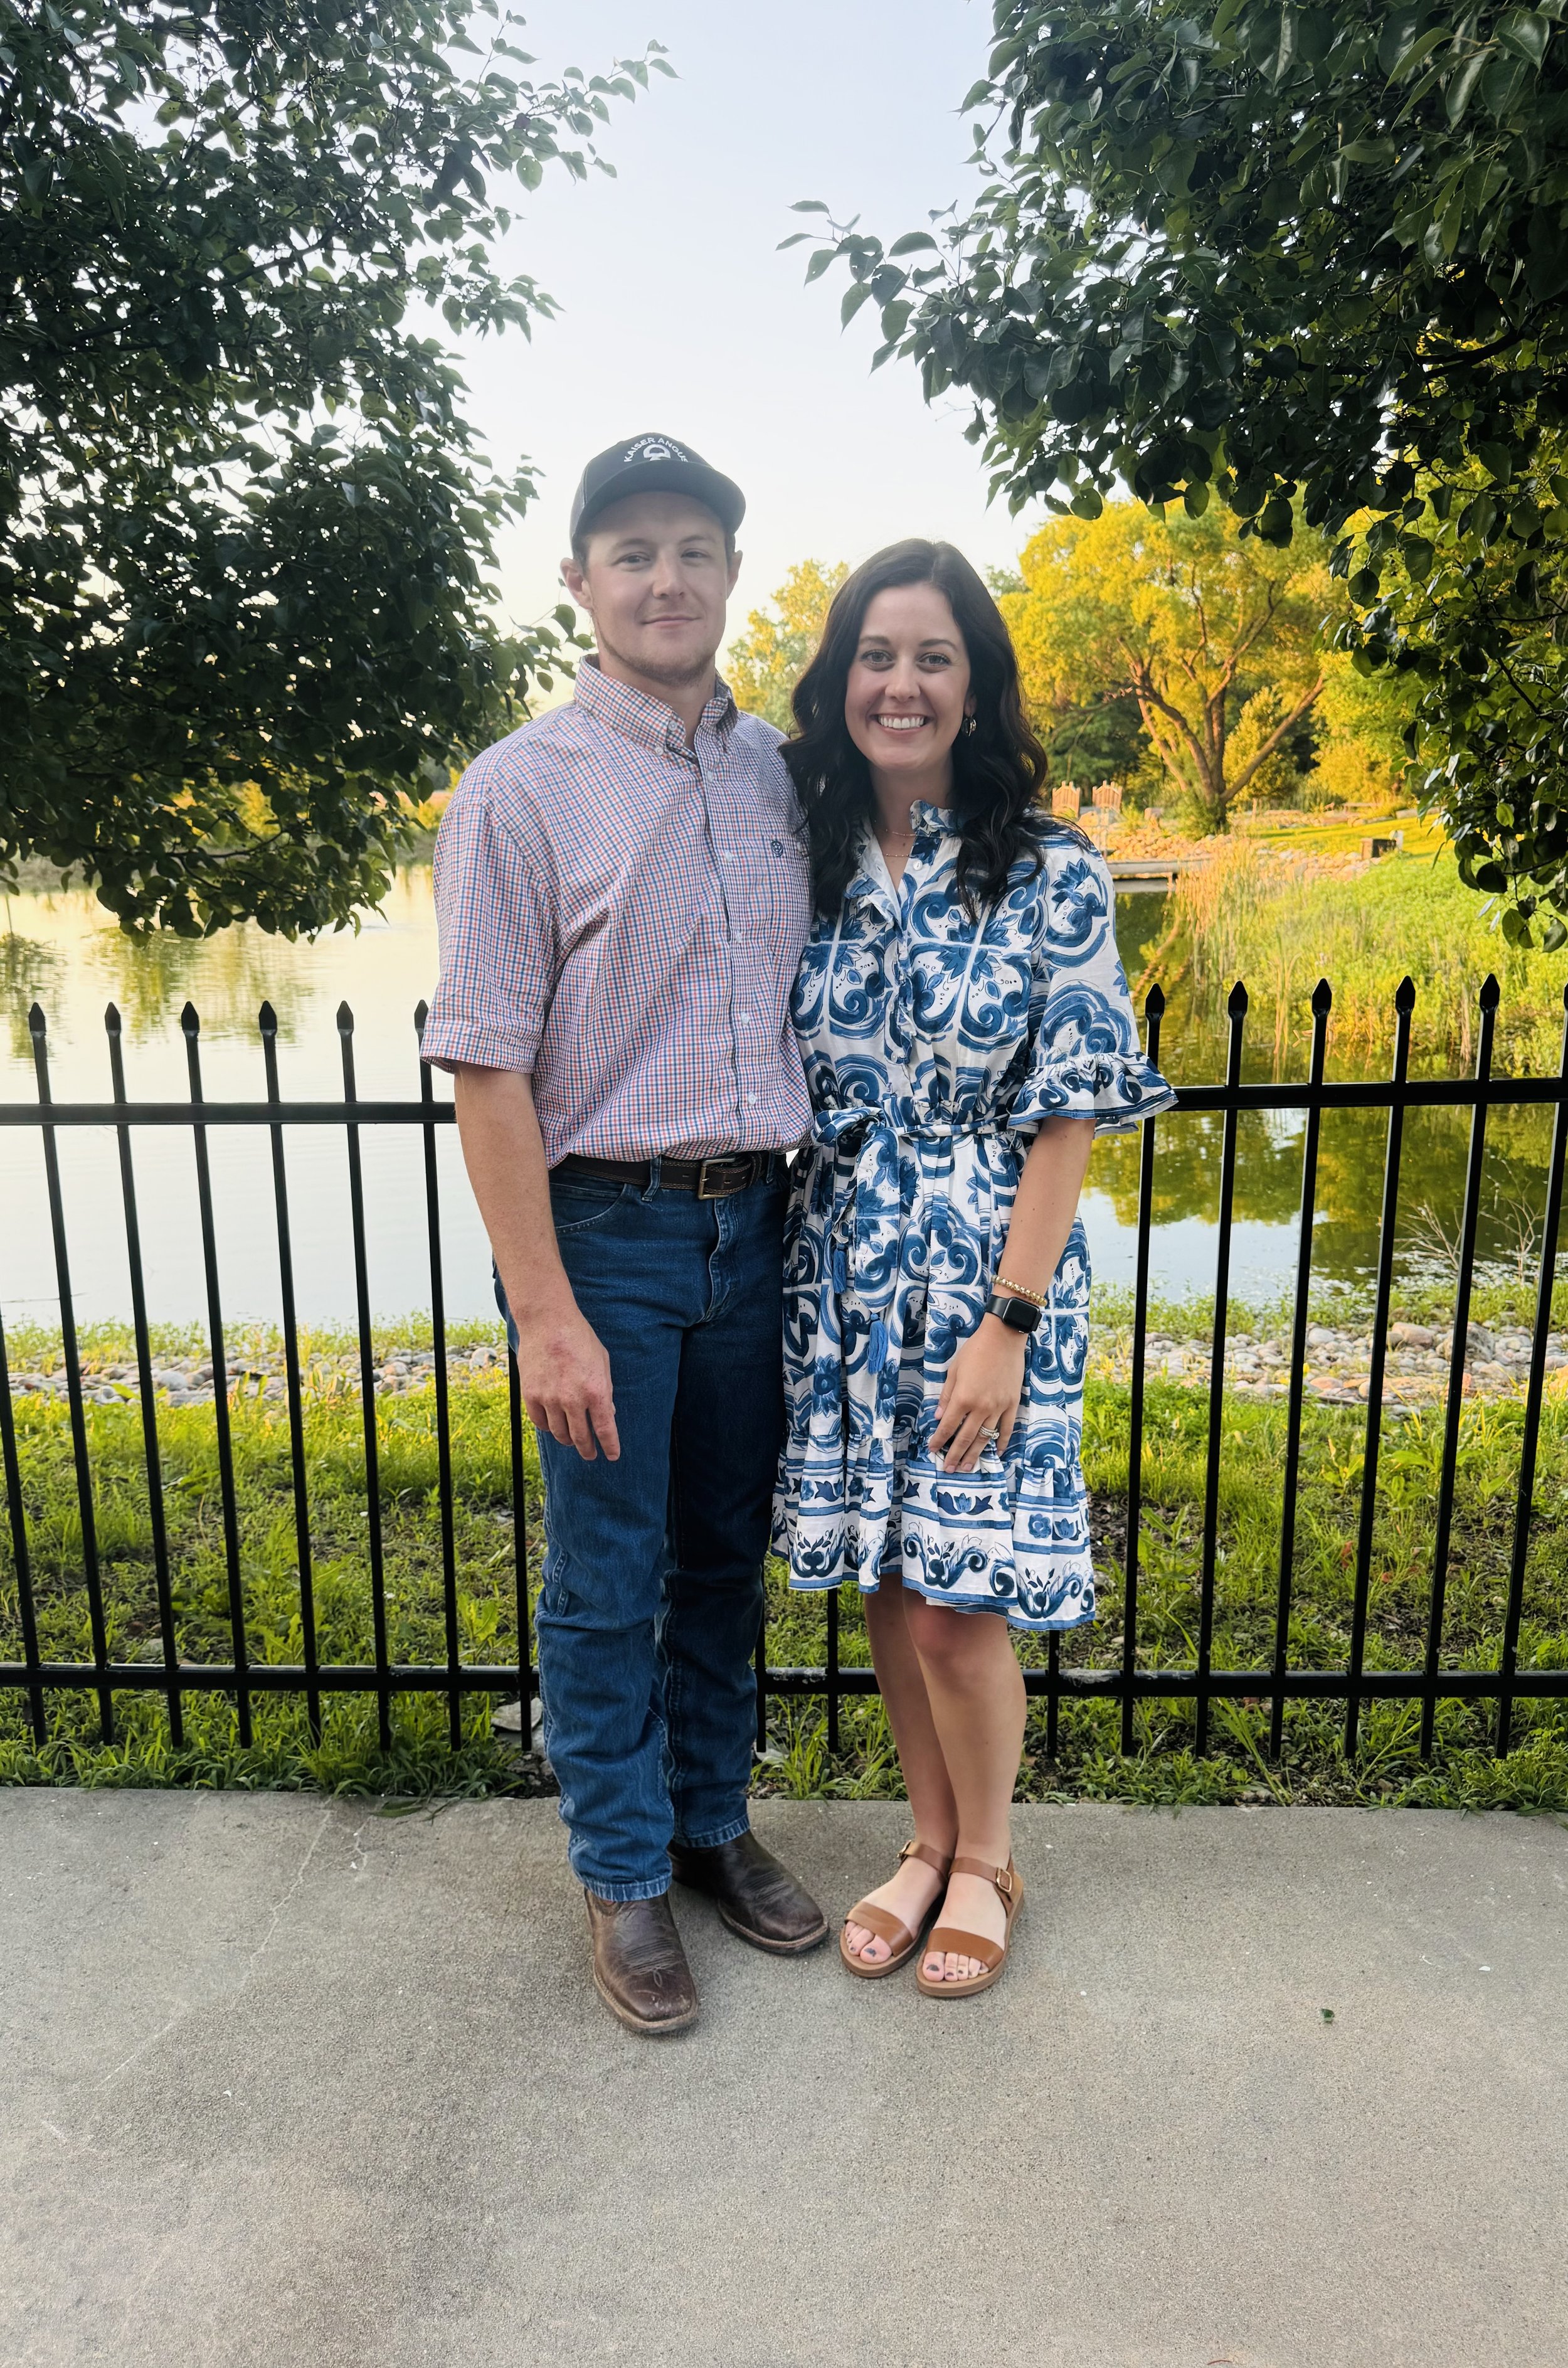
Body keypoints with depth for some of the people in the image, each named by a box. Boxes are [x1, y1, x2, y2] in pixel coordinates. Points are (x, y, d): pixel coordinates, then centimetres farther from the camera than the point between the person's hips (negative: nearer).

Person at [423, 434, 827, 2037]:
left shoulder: (779, 773, 7)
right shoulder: (522, 790, -9)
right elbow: (486, 1068, -12)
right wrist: (544, 1311, -16)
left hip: (752, 1219, 5)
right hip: (604, 1227, -4)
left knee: (727, 1556, 17)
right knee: (608, 1583, 8)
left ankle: (712, 1821, 38)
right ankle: (623, 1874, 29)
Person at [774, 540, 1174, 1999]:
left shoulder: (1051, 873, -8)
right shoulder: (810, 867, 5)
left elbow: (1069, 1115, -10)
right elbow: (785, 1089, 10)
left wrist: (1007, 1323, -15)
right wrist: (794, 1261, 4)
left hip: (989, 1271, -4)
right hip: (843, 1272, 4)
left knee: (959, 1600, 1)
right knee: (882, 1581, 14)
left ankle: (986, 1862, 30)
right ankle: (929, 1842, 37)